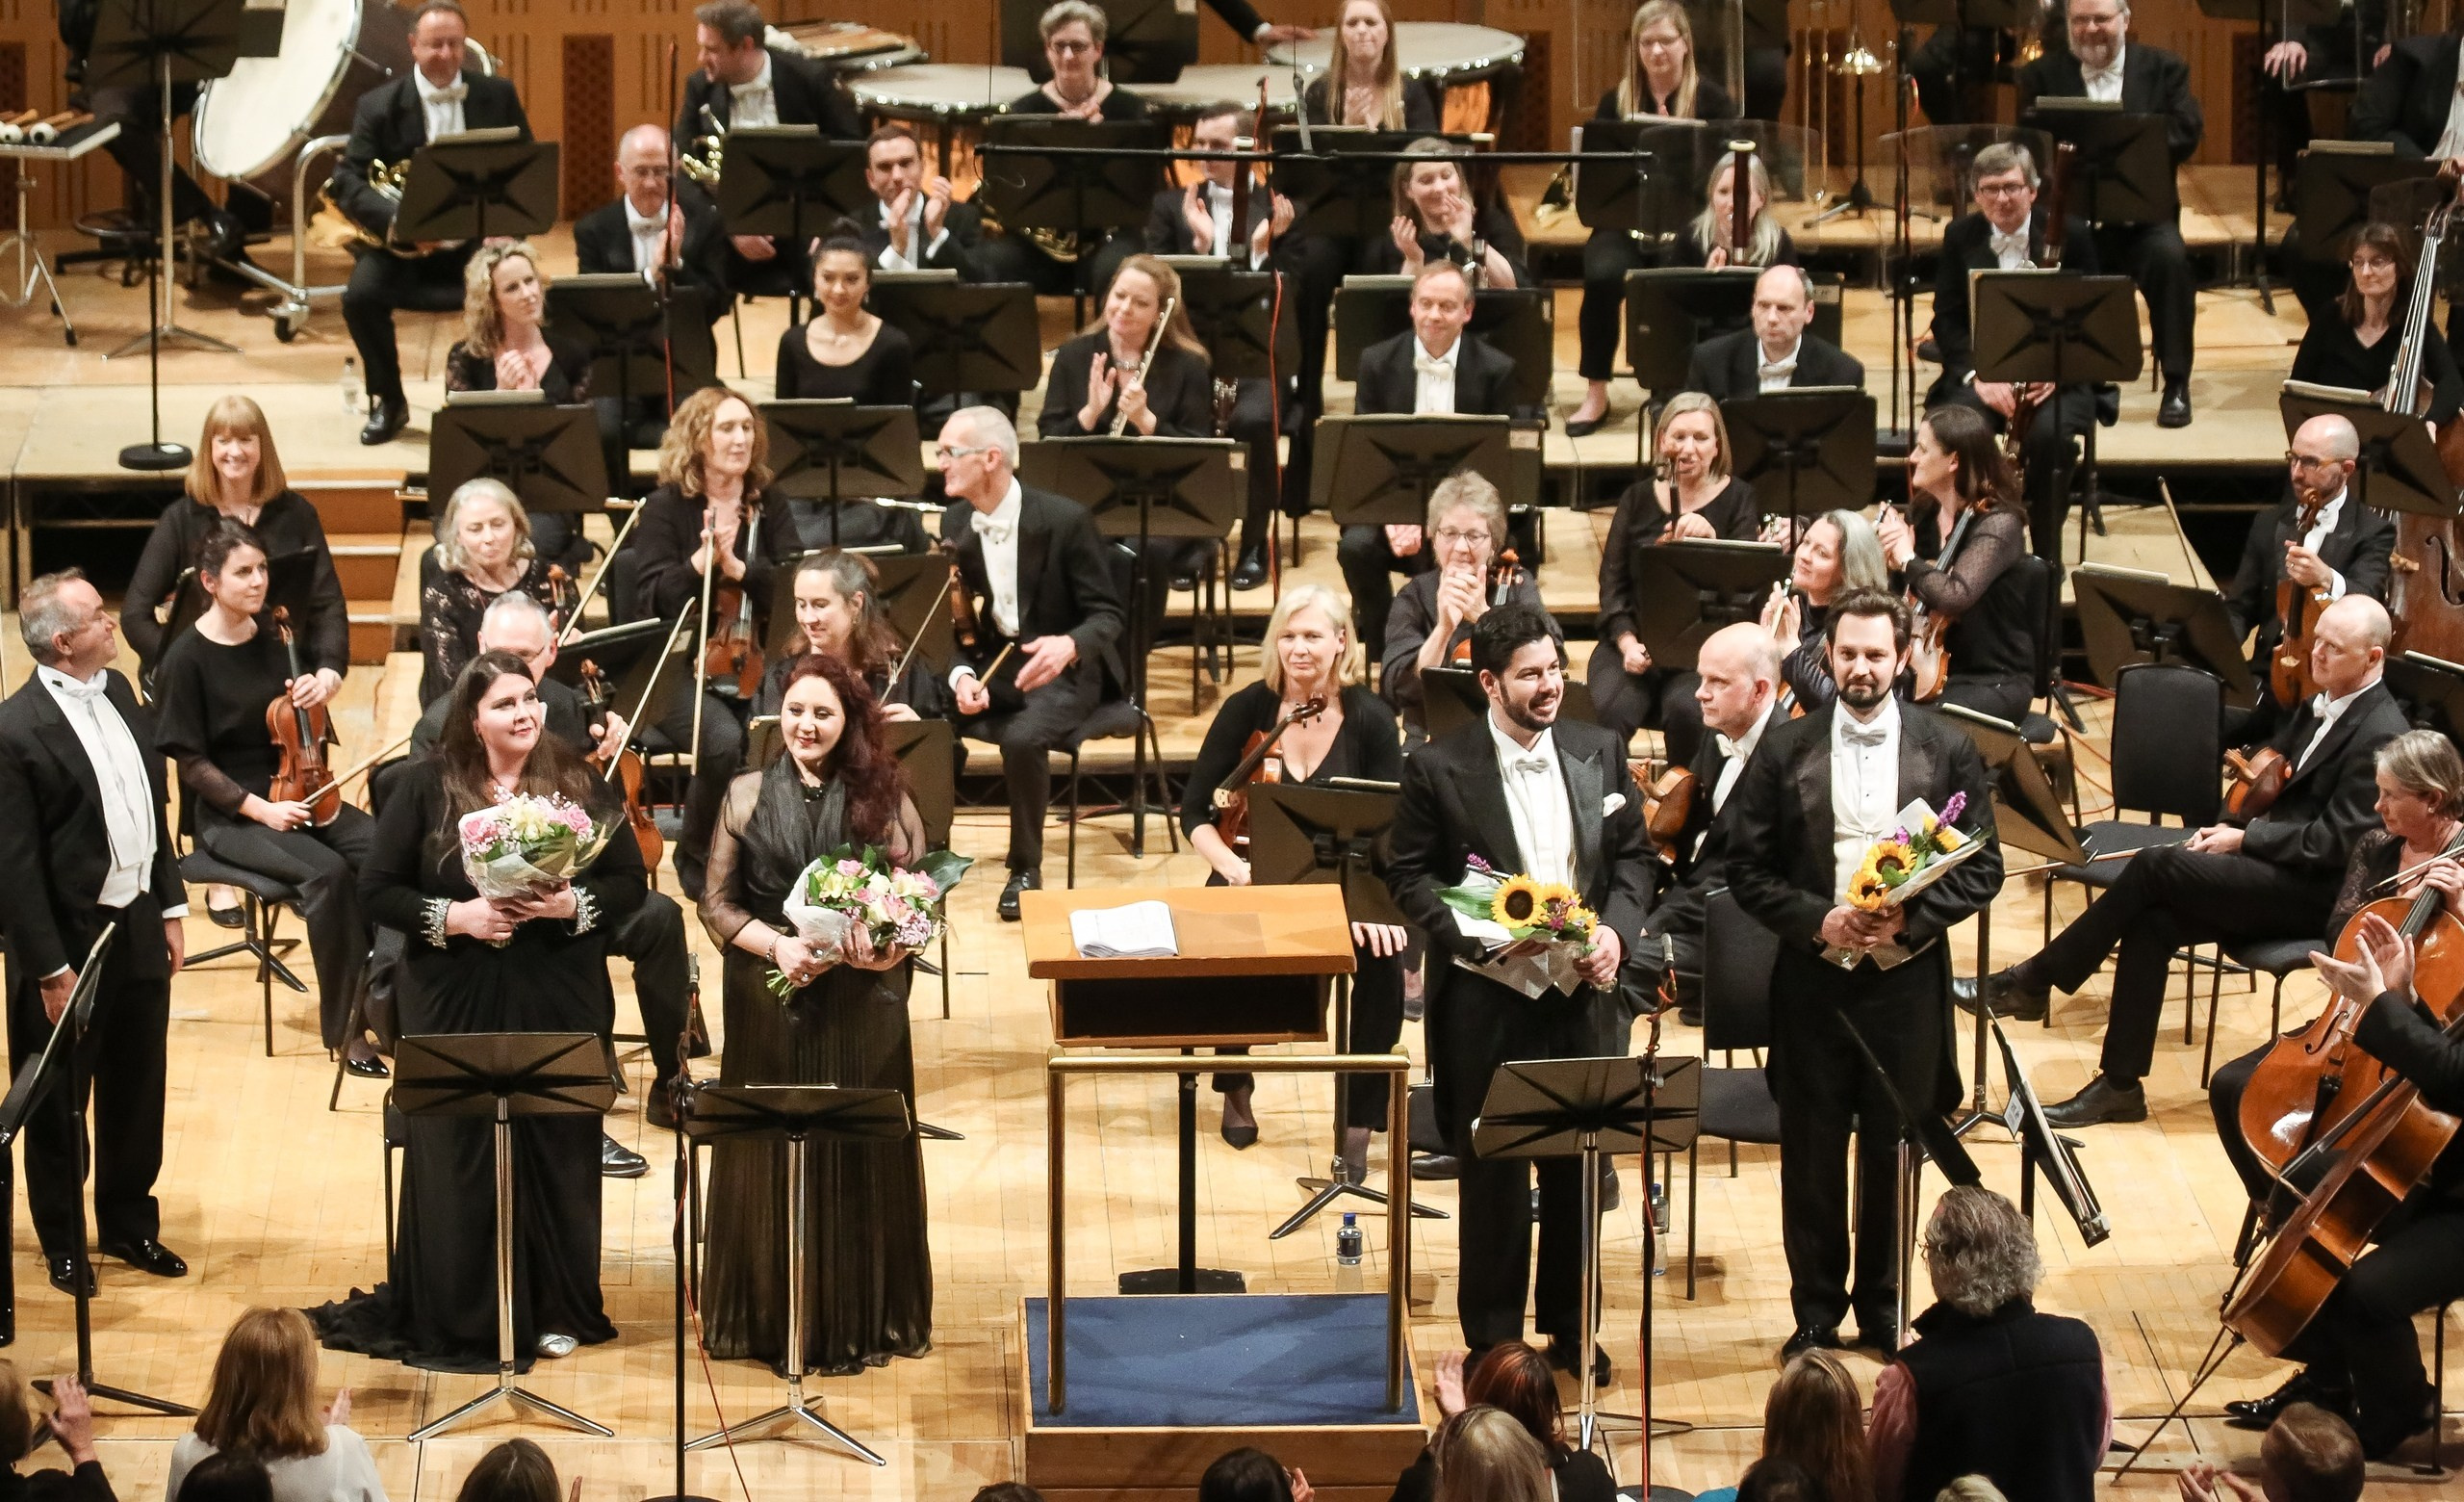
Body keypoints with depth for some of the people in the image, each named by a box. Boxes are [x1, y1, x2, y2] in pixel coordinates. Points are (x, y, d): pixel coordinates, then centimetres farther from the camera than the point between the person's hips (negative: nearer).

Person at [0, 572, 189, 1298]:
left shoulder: (117, 691, 4)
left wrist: (170, 906, 12)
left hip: (138, 926, 7)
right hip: (72, 938, -7)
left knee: (137, 1092, 18)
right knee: (59, 1106, 11)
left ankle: (129, 1224, 34)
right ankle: (63, 1243, 26)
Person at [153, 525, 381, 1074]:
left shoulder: (274, 641, 7)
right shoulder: (187, 659, -9)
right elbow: (192, 761, -11)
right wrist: (257, 808, -20)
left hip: (297, 795, 5)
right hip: (229, 815, -5)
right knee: (326, 871, -31)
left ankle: (382, 997, -15)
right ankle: (347, 1028, -21)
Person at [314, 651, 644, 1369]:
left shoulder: (579, 783, 3)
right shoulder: (427, 786, 0)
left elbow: (630, 882, 4)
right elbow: (377, 889, -1)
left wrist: (572, 905, -15)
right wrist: (454, 917, -15)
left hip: (558, 1006, 1)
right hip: (456, 1008, -1)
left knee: (556, 1151, 5)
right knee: (459, 1159, 1)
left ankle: (555, 1311, 18)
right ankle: (456, 1319, 11)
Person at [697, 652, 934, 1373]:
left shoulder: (885, 797, 2)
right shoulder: (746, 795, 4)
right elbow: (716, 902, 4)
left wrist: (890, 950, -19)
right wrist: (776, 945, -12)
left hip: (863, 1005, 0)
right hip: (769, 1003, 1)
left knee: (859, 1156, 2)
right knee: (770, 1157, 3)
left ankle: (860, 1320, 13)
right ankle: (769, 1318, 13)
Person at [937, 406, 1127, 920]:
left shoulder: (1064, 520, -15)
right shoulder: (955, 523, 1)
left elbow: (1107, 614, -12)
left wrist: (1069, 644, -35)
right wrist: (961, 676, -17)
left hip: (1059, 668, -5)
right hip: (990, 662, 5)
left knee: (1023, 738, -35)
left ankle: (1026, 869, -14)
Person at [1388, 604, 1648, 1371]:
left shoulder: (1600, 753, 4)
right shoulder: (1438, 768, -8)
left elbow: (1632, 855, 10)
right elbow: (1410, 876, -5)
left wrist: (1615, 930, -7)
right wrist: (1481, 935, -19)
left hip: (1582, 992, 4)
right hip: (1489, 999, -3)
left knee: (1580, 1165, 11)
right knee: (1495, 1171, 4)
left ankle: (1570, 1327, 25)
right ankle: (1493, 1339, 15)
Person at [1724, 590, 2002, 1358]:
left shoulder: (1947, 751, 0)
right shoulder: (1786, 750, 0)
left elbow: (1982, 868, 0)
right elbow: (1748, 869, 0)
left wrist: (1909, 917, -15)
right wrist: (1817, 919, -15)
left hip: (1906, 979, 0)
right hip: (1813, 978, 0)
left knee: (1894, 1150, 9)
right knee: (1811, 1151, 6)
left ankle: (1883, 1304, 24)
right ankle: (1817, 1309, 20)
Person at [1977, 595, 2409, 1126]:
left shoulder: (2379, 734, -15)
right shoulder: (2320, 706, 14)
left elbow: (2336, 842, -19)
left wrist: (2244, 839, -15)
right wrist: (2233, 827, 3)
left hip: (2315, 892, -9)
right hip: (2279, 873, 9)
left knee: (2153, 867, -21)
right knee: (2150, 923, -15)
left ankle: (2033, 981, -10)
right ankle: (2120, 1085, -13)